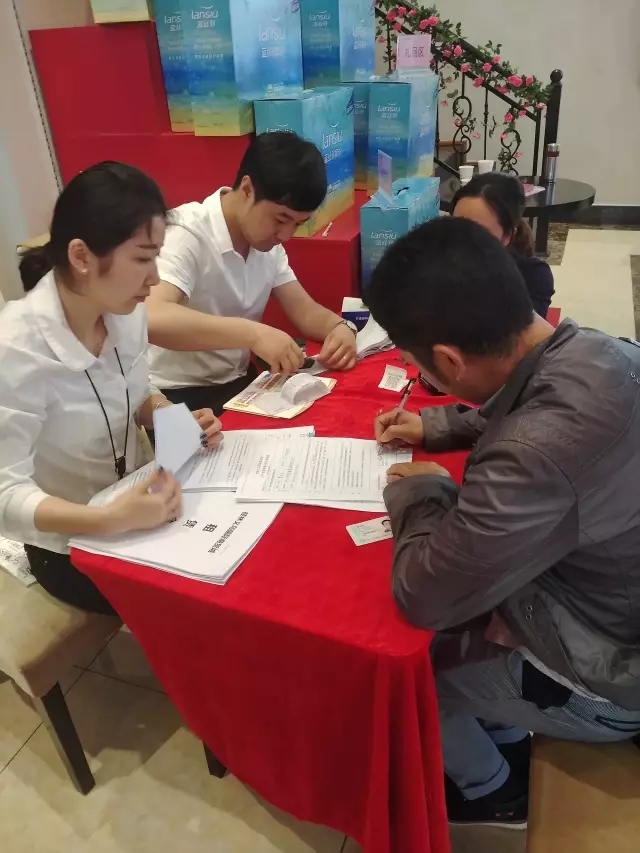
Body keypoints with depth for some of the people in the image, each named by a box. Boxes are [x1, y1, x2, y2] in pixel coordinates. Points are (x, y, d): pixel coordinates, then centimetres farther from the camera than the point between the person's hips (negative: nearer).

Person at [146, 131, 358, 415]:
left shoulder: (266, 242, 4)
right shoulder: (187, 235, -20)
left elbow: (304, 311, 4)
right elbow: (151, 318, -36)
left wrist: (340, 327, -17)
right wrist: (252, 333, -43)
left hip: (237, 384, 7)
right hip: (178, 398, -7)